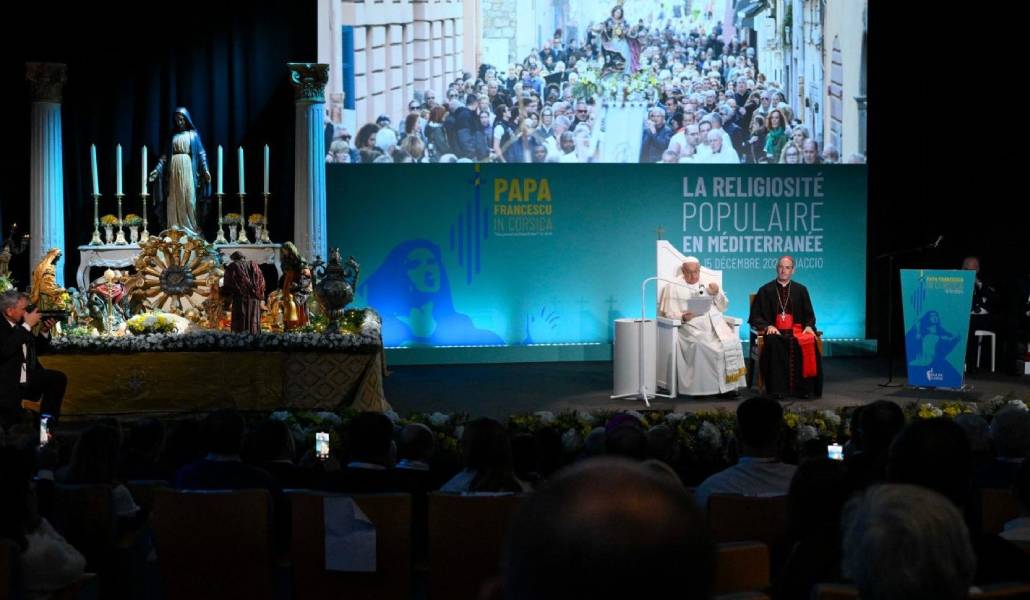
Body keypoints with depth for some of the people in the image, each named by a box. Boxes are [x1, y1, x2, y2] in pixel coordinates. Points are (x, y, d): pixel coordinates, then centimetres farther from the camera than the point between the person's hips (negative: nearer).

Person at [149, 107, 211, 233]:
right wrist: (157, 169, 1)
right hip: (174, 168, 2)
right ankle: (175, 228, 0)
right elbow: (165, 155, 11)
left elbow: (201, 153, 3)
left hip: (188, 168, -2)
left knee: (188, 197, -6)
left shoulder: (193, 134, 7)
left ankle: (190, 227, -3)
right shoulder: (173, 135, 12)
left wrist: (205, 169, -9)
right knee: (174, 199, -1)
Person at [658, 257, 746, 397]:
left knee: (732, 341, -25)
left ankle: (728, 385, -22)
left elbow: (722, 308, 20)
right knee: (700, 345, -35)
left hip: (715, 325, 3)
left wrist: (717, 294, 0)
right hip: (691, 327, -3)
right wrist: (683, 317, -18)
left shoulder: (708, 283, 22)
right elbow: (669, 314, 3)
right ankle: (702, 388, -28)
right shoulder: (674, 287, 11)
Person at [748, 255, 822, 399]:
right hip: (774, 331, -1)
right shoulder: (765, 291, 12)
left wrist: (809, 326, -6)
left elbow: (809, 314, 17)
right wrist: (768, 326, -13)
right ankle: (776, 389, -35)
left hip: (797, 330, 2)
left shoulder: (801, 290, 17)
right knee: (774, 343, -38)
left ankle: (805, 389, -27)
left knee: (809, 342, -32)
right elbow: (755, 317, 7)